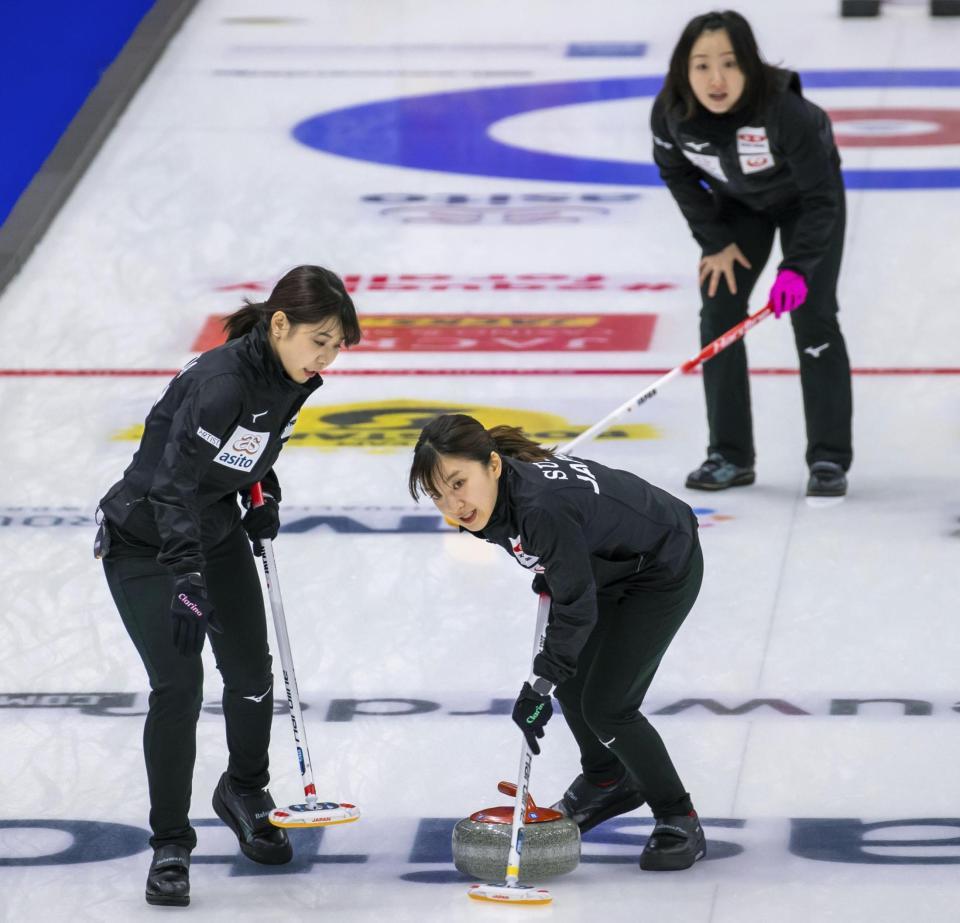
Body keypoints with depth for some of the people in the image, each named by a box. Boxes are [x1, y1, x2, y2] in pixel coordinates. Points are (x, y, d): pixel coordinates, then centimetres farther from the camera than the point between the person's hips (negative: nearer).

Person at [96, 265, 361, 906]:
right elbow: (173, 482, -39)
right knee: (179, 683, -15)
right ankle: (171, 846, -3)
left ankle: (244, 792, 38)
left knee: (252, 673, 11)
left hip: (218, 534, 7)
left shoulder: (293, 377, -8)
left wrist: (266, 496, 3)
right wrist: (187, 579, -47)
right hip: (146, 541, -7)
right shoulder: (220, 381, -32)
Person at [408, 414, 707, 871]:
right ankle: (607, 782, 43)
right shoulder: (499, 492, -16)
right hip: (607, 567, 9)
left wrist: (539, 686, -27)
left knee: (607, 706, -10)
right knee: (571, 679, 17)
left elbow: (576, 607, -31)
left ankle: (679, 820, 6)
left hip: (664, 570, -9)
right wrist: (546, 576, 12)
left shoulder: (542, 507, -41)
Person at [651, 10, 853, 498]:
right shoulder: (670, 112, -29)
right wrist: (716, 241, -9)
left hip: (806, 199, -4)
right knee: (718, 311, -3)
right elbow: (678, 175, -7)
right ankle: (730, 456, 6)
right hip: (738, 202, 4)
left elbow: (821, 196, -30)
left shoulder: (784, 110, -41)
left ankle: (829, 459, -3)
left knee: (812, 317, -10)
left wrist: (797, 267, -36)